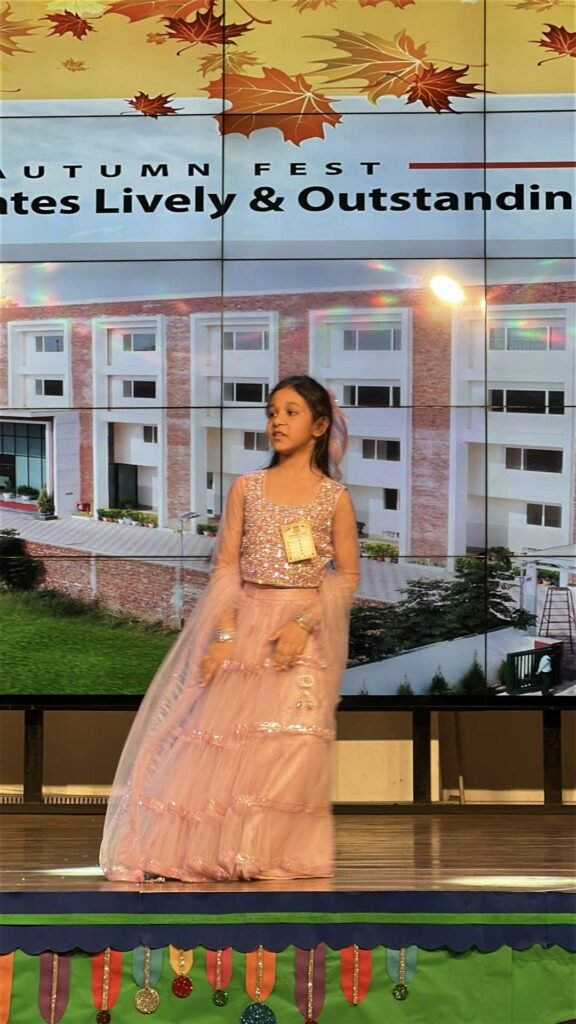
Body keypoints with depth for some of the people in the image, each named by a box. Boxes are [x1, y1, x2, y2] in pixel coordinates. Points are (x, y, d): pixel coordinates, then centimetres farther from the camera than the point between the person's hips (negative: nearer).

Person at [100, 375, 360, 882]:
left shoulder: (334, 497, 3)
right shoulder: (247, 487, 7)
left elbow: (347, 575, 3)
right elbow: (226, 566, 4)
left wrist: (305, 625, -12)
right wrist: (224, 634, -8)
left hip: (303, 631, -1)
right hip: (245, 624, 2)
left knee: (293, 742, -12)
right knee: (217, 733, -4)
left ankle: (276, 853, 0)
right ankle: (198, 847, 4)